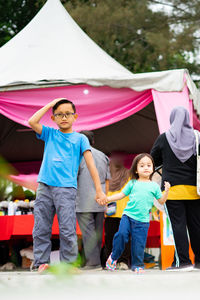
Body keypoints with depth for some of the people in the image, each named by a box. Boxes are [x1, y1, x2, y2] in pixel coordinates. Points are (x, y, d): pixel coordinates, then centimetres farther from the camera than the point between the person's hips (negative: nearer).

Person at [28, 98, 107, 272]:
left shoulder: (80, 138, 10)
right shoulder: (50, 134, 18)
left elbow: (91, 164, 3)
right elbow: (32, 122, 1)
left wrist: (99, 191, -6)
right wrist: (50, 104, 9)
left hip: (66, 188, -3)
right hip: (44, 186, 3)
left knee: (67, 231, -8)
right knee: (41, 229, 2)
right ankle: (41, 264, 7)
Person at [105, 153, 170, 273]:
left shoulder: (154, 186, 8)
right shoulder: (132, 183, 9)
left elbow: (161, 201, 11)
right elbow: (121, 195, 15)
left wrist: (166, 191, -5)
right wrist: (107, 199, 10)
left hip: (143, 220, 0)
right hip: (128, 215, 0)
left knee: (139, 243, -1)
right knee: (122, 234, -19)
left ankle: (137, 265, 18)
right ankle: (114, 256, 3)